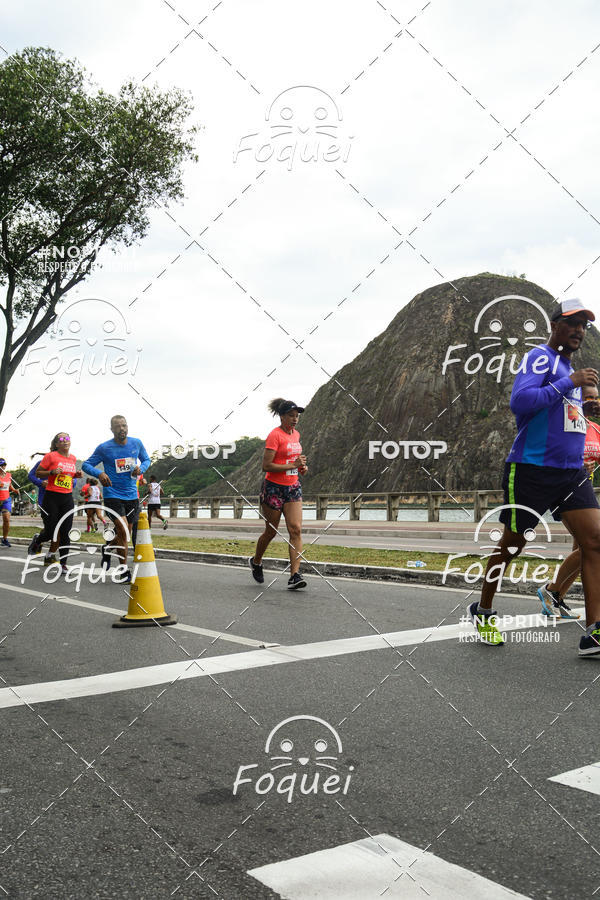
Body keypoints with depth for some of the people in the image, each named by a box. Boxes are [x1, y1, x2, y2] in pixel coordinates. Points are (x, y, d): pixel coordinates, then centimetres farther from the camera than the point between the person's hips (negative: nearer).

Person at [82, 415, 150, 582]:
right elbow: (86, 465, -1)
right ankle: (124, 571, -1)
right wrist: (99, 474, -21)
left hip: (132, 495, 4)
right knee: (123, 531, -15)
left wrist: (141, 468, -6)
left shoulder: (136, 443, 3)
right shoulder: (104, 448, -6)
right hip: (112, 495, -4)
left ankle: (108, 548, 44)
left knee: (128, 533, 12)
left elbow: (146, 459, 17)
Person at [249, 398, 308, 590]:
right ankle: (256, 561, 35)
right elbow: (266, 466, -19)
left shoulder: (296, 434, 11)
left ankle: (294, 575, -12)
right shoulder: (275, 435, -13)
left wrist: (301, 467, 6)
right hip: (274, 488, -6)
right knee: (271, 531, 7)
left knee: (296, 529, -9)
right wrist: (293, 465, -19)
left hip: (293, 487, 6)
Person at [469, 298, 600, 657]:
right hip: (532, 469, -8)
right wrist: (569, 383, -22)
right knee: (512, 544, 4)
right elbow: (519, 401, -24)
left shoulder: (570, 369, 21)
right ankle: (483, 611, 26)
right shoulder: (541, 358, -7)